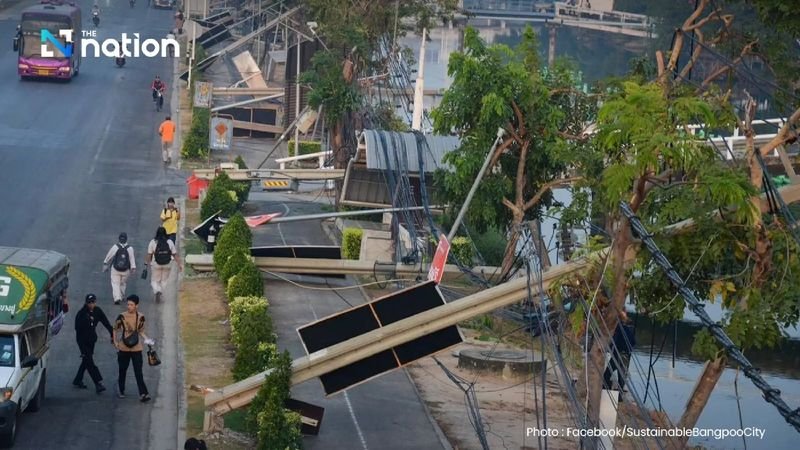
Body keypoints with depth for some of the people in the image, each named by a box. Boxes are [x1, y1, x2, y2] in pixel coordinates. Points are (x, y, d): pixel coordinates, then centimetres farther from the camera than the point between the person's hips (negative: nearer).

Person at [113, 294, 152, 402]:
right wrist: (115, 342, -3)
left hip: (136, 349, 0)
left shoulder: (140, 317, -3)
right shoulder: (122, 317, -9)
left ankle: (143, 394, -12)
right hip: (124, 348, 0)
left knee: (138, 372, -7)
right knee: (123, 370, 13)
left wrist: (146, 339, -5)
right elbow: (115, 330, 4)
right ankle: (120, 390, 33)